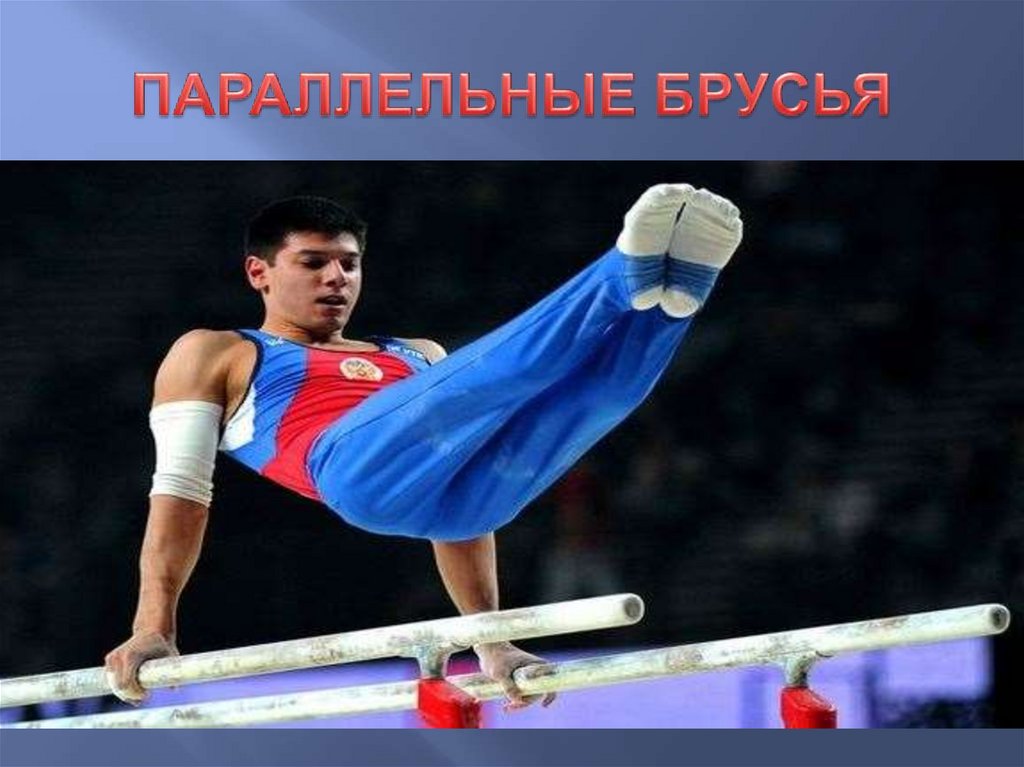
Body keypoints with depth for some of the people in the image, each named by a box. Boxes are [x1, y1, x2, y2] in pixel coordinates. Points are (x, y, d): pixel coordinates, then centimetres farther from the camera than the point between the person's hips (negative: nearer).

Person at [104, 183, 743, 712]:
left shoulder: (416, 357, 40)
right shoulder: (213, 356, 28)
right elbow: (181, 489, 14)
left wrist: (492, 640, 20)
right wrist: (153, 628, 0)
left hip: (460, 487, 5)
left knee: (601, 383, -19)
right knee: (484, 378, -32)